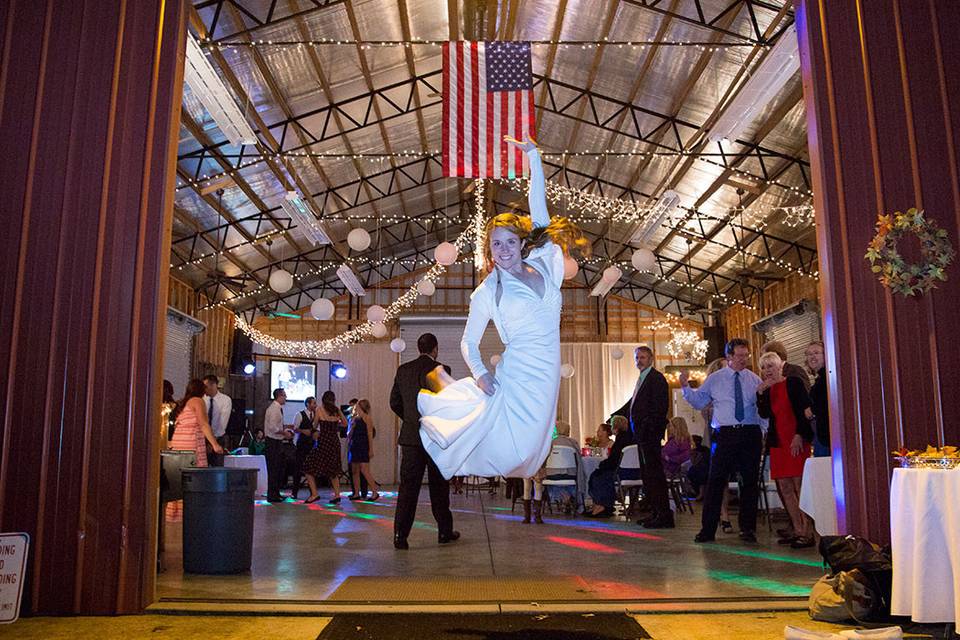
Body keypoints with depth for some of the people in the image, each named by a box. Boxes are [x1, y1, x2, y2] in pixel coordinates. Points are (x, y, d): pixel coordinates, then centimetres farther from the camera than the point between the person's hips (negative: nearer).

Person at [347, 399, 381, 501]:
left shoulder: (367, 418, -6)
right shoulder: (354, 417, 16)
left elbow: (370, 434, -10)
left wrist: (371, 449, -13)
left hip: (363, 447, -8)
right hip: (354, 446, 8)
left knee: (364, 471, -12)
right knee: (355, 471, 8)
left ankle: (375, 492, -5)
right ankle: (356, 494, 13)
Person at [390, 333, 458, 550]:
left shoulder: (403, 370, 6)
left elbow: (394, 403, 9)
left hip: (410, 436, 3)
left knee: (407, 485, 2)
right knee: (439, 486, 10)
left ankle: (400, 534, -5)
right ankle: (445, 531, 22)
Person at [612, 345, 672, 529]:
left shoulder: (656, 378, -10)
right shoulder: (642, 378, 18)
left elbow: (661, 407, -18)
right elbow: (633, 402, 27)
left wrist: (650, 428, -23)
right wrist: (615, 415, 29)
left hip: (650, 433, -10)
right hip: (641, 433, 10)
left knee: (654, 473, -7)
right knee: (646, 474, 13)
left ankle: (664, 516, -3)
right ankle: (655, 513, 21)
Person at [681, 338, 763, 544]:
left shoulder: (754, 380, 9)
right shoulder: (714, 379, 7)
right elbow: (698, 402, 8)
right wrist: (686, 387, -5)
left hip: (751, 434, 2)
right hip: (725, 434, -2)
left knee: (750, 481, 8)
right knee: (716, 481, -4)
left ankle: (748, 529, 21)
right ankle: (708, 530, 2)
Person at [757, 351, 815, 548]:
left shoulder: (793, 383, -1)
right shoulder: (766, 389, 14)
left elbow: (805, 410, -7)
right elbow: (764, 414, 0)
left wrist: (799, 435, -13)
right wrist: (760, 393, -9)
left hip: (796, 441, -6)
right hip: (778, 442, 6)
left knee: (800, 486, -9)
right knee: (785, 488, 6)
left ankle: (807, 533, -6)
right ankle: (797, 530, 12)